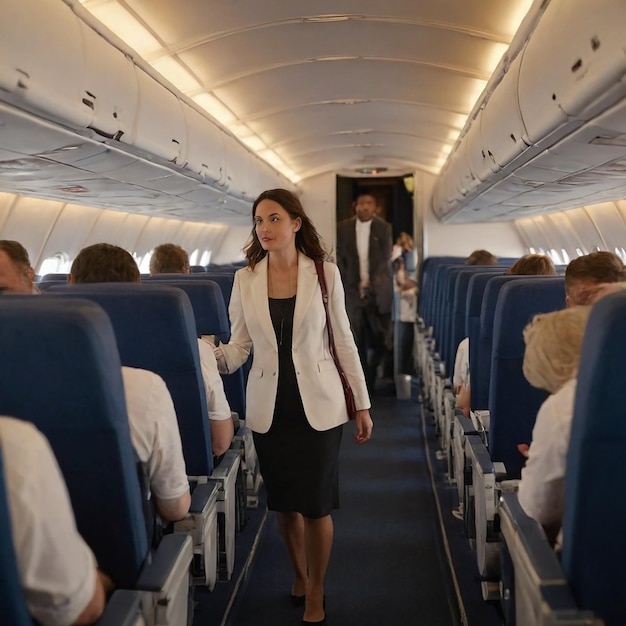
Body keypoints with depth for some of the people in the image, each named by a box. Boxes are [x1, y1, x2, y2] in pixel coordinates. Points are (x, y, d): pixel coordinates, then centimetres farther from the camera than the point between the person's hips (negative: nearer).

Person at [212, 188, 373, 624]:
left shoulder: (325, 274, -3)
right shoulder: (245, 279, 2)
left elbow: (344, 342, 1)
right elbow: (239, 347, 3)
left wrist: (362, 405, 2)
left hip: (318, 405, -2)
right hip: (270, 407, 2)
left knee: (316, 504, 1)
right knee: (285, 501, 14)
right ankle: (300, 575, 38)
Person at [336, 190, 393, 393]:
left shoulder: (383, 228, 1)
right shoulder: (344, 227, 5)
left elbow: (386, 258, -5)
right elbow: (340, 258, 5)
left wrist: (372, 281, -17)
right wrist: (349, 284, -6)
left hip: (378, 291, 0)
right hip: (354, 290, 1)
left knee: (378, 339, 4)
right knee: (358, 340, -2)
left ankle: (373, 379, 23)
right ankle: (363, 384, 4)